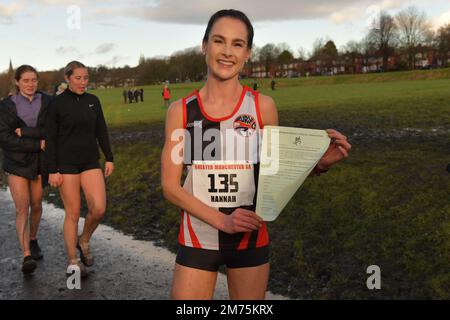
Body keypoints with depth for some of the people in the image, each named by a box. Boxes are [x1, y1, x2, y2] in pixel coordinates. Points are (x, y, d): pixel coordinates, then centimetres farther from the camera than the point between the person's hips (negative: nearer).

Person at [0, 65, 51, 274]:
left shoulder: (47, 102, -2)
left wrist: (25, 132, -20)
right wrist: (37, 144, -17)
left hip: (41, 162, 2)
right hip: (17, 163, -2)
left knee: (36, 205, 14)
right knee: (22, 209, -11)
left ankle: (33, 240, 39)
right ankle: (27, 256, -16)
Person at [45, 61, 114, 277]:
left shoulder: (93, 101, 6)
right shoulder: (56, 104, -6)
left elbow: (101, 131, 11)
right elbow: (50, 138, -6)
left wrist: (109, 158, 6)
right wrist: (52, 170, -10)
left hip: (91, 162, 4)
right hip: (66, 164, -4)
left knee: (99, 209, -8)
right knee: (73, 213, 1)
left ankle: (83, 242, 21)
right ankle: (73, 261, 16)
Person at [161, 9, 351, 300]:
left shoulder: (263, 107, -7)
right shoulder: (181, 111, -5)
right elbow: (170, 185, -6)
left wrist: (319, 163, -18)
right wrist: (221, 220, -18)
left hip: (250, 239, 0)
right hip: (197, 240, 0)